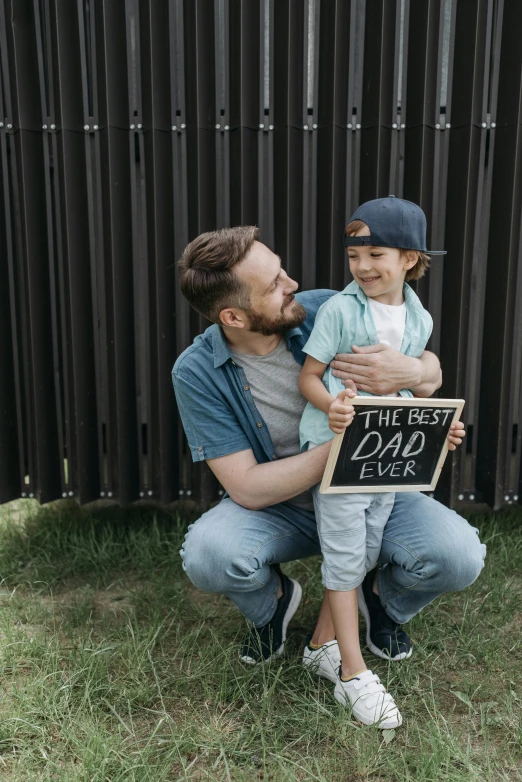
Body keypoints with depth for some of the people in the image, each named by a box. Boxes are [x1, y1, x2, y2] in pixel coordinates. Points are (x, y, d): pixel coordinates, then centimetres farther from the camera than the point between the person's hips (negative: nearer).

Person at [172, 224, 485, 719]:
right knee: (207, 556, -31)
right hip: (277, 508, -1)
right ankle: (273, 600, 7)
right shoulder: (197, 374, -19)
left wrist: (410, 370, -33)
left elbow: (433, 372, -6)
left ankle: (382, 598, 13)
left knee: (459, 556, -24)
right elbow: (246, 488, -22)